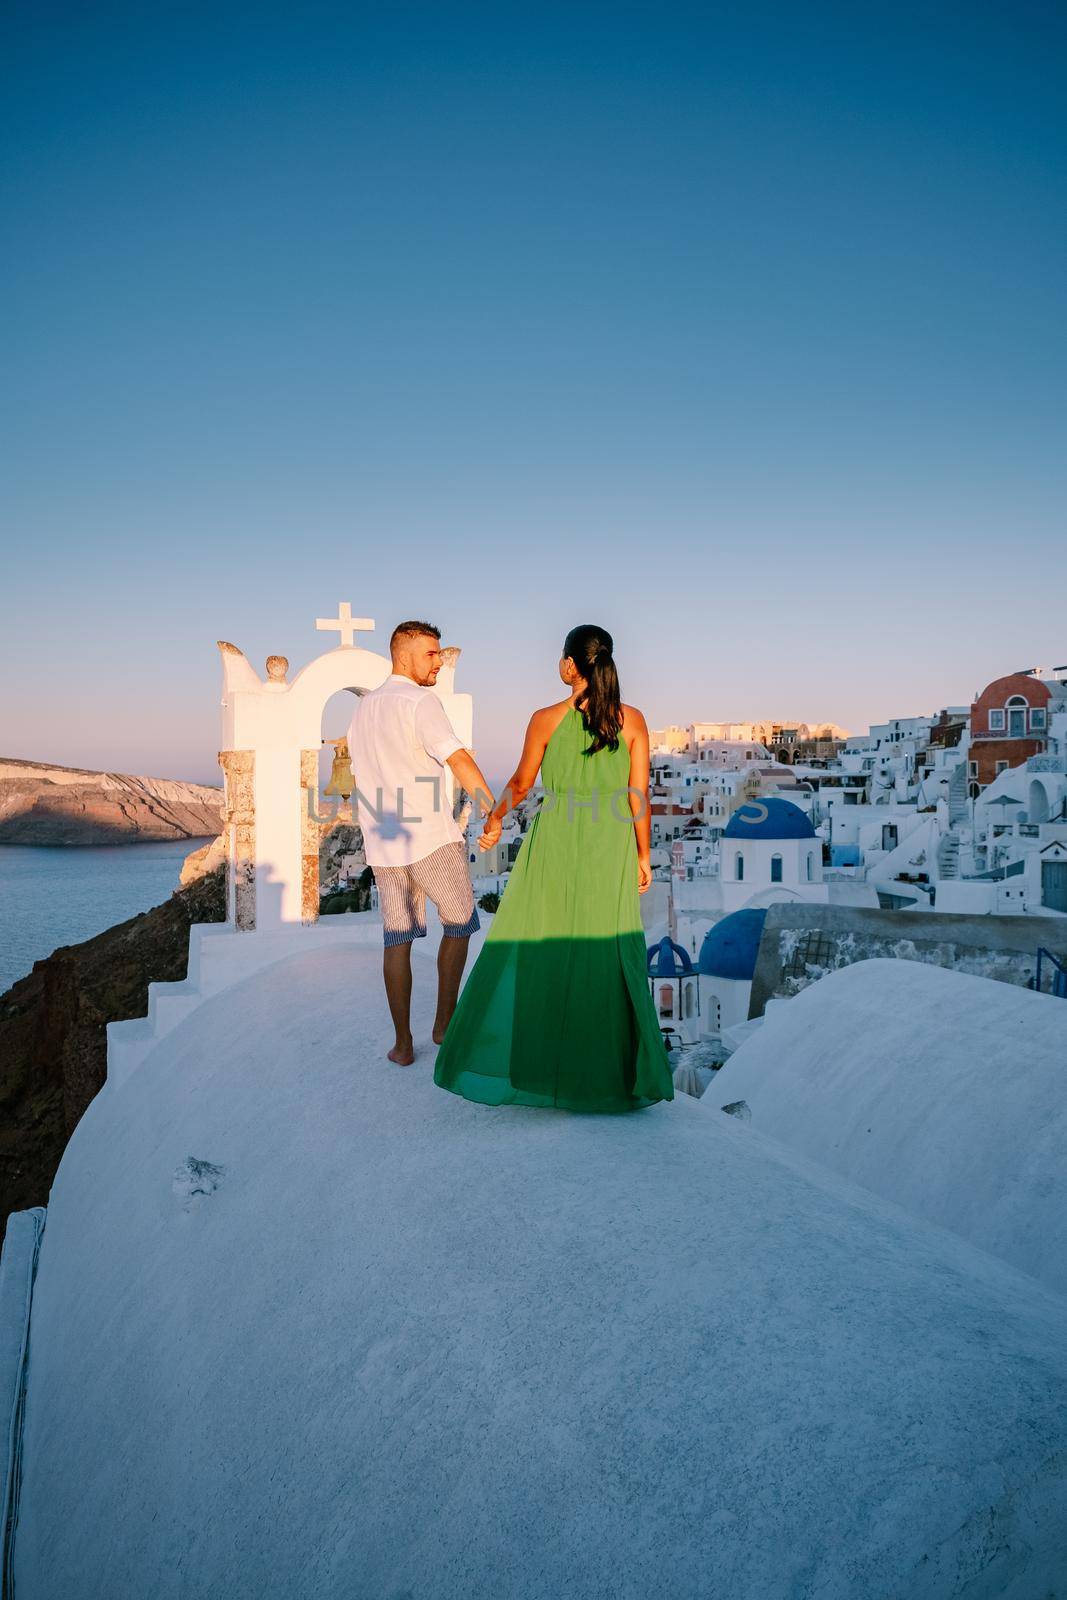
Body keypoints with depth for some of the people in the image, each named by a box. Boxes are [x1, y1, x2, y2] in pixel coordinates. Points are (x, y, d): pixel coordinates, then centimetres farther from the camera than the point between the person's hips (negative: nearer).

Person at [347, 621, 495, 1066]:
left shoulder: (363, 708, 15)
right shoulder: (420, 701, -9)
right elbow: (459, 760, -20)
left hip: (382, 843, 6)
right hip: (431, 837, -6)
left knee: (397, 939, 10)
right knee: (459, 923, 13)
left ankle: (403, 1043, 11)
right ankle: (445, 1021, 15)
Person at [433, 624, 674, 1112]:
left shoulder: (546, 720, -8)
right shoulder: (632, 720, -4)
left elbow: (520, 785, 4)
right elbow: (639, 797, -1)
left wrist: (495, 819, 22)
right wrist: (643, 856, 9)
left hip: (554, 848, -2)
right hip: (611, 851, 2)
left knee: (534, 954, 10)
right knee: (607, 959, 10)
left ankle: (523, 1062, 20)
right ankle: (615, 1073, 18)